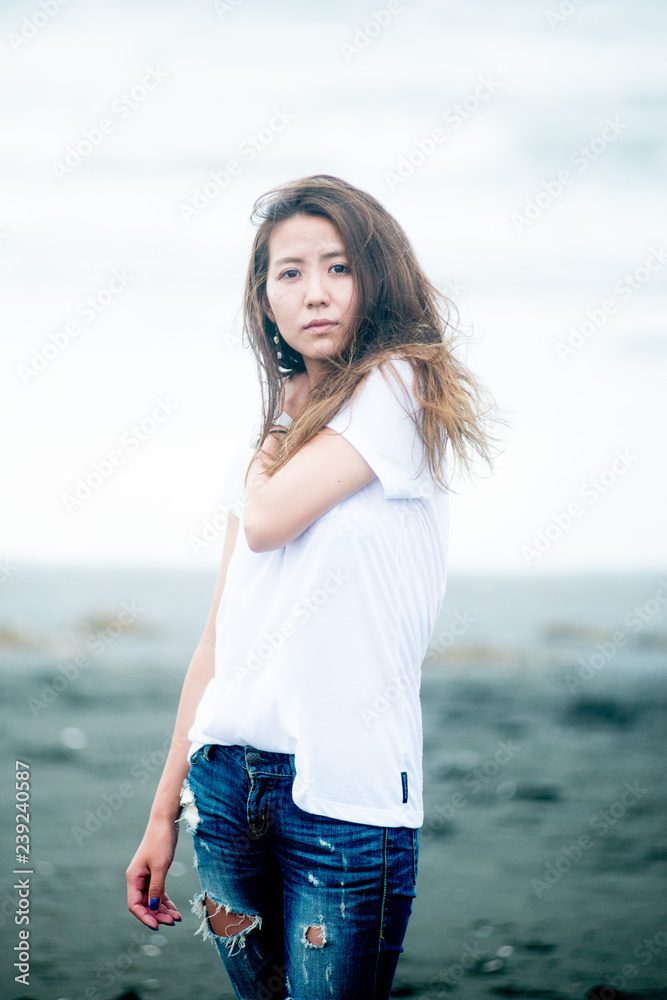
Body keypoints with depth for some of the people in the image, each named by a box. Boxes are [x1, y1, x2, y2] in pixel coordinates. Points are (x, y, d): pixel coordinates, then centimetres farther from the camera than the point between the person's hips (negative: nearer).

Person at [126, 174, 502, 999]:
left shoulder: (400, 386, -5)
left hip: (347, 794, -6)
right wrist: (165, 810, 13)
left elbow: (268, 520, -16)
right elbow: (219, 637, 14)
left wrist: (263, 457, 6)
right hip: (227, 777, 6)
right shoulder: (271, 439, 14)